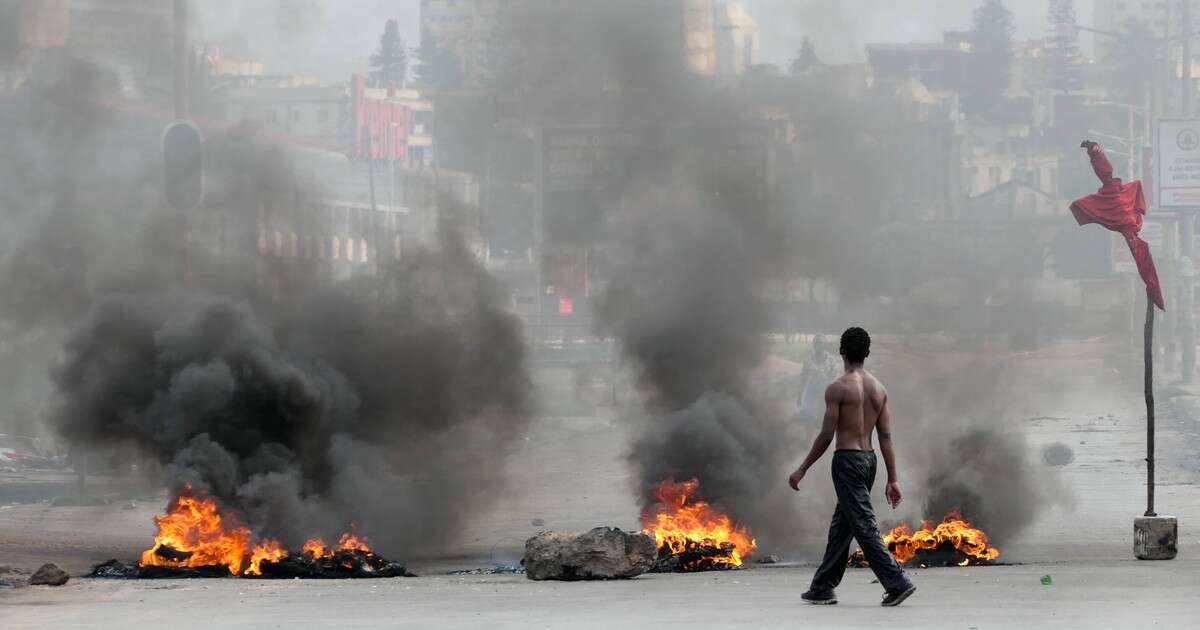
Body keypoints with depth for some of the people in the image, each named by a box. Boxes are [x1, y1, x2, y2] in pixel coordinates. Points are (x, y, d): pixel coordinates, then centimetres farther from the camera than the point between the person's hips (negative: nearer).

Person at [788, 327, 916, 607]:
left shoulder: (838, 388, -11)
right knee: (840, 526, 15)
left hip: (847, 460, -8)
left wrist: (802, 469, -4)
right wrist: (893, 479, 7)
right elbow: (886, 437, 7)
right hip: (869, 459, 8)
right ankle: (822, 588, 21)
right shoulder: (879, 389, 8)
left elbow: (826, 435, -13)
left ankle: (896, 583, -18)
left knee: (864, 526, -9)